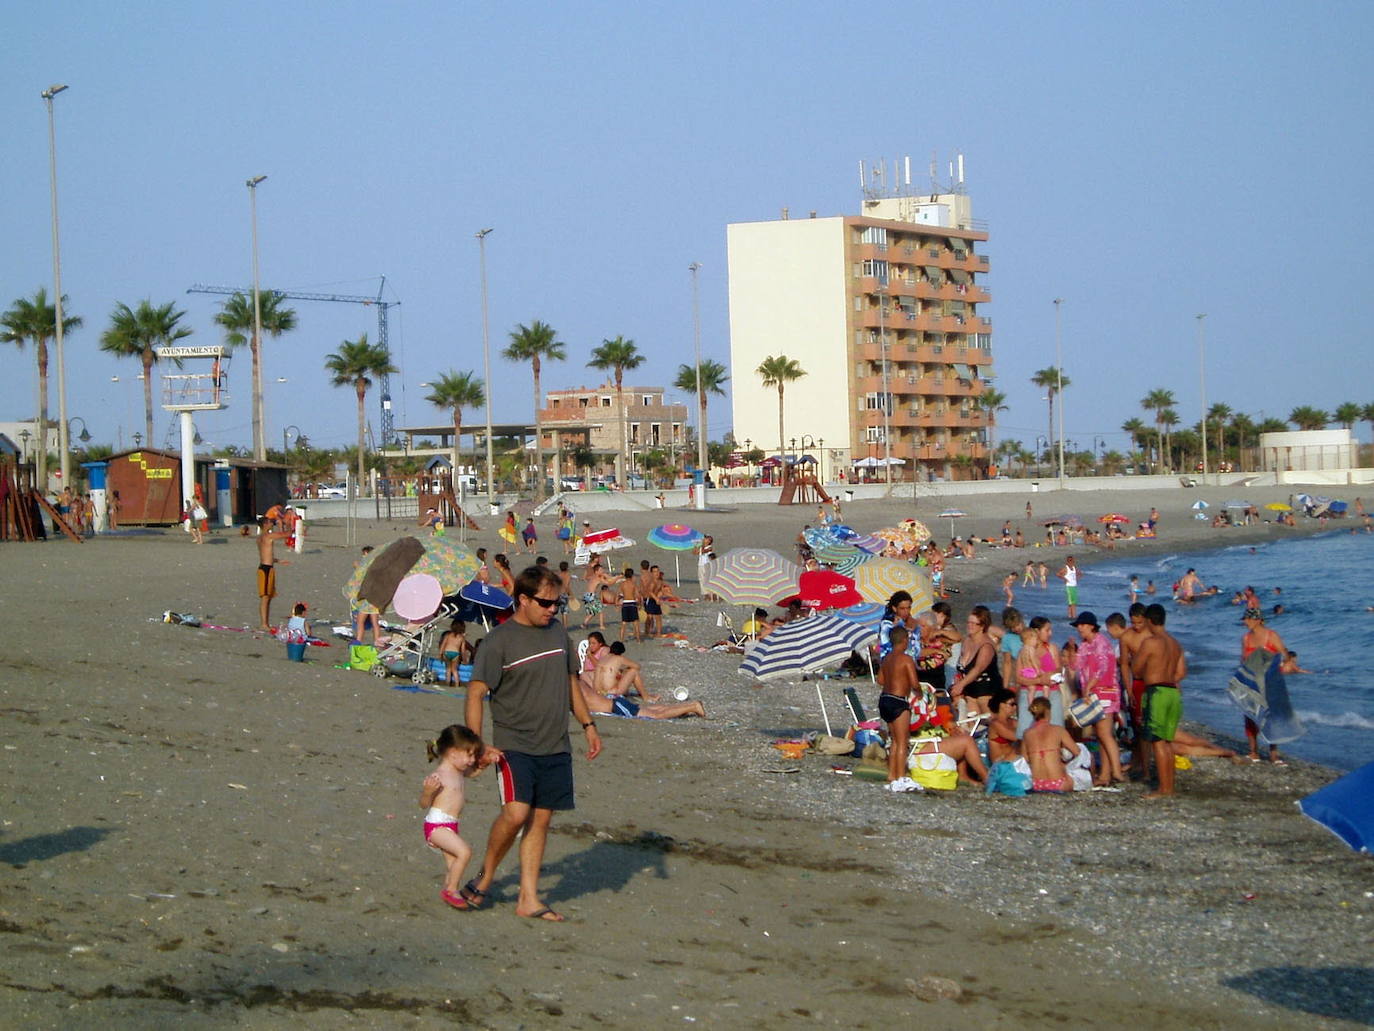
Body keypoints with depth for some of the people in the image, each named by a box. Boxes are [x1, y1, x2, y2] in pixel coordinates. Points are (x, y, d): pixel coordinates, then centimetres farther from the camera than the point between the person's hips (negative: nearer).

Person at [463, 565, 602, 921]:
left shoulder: (557, 631, 10)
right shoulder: (498, 641, -8)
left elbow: (571, 681, 23)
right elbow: (475, 693, -11)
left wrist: (588, 724, 19)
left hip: (556, 747, 6)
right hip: (514, 745, -6)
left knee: (541, 818, 5)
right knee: (516, 812, -20)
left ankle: (528, 899, 10)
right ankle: (485, 875, 3)